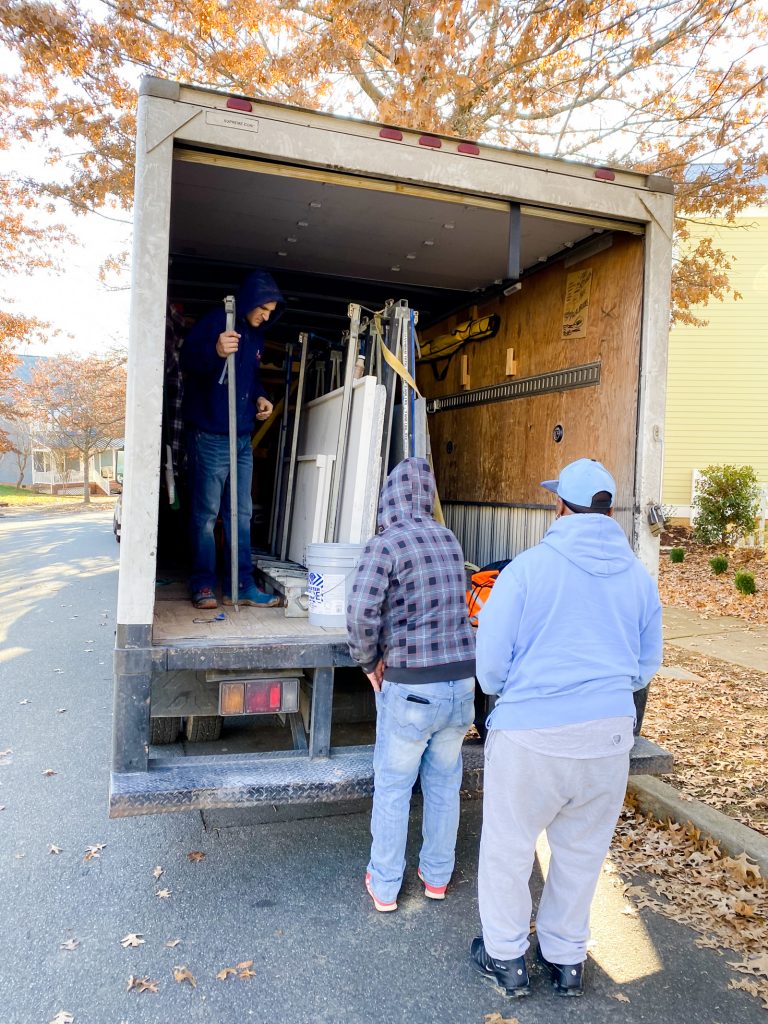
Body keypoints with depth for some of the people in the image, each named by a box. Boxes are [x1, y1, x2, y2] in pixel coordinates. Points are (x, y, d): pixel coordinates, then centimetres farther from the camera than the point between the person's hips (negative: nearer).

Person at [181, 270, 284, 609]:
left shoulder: (256, 335, 16)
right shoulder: (215, 321, -8)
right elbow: (188, 360, -19)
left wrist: (260, 397, 8)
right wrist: (215, 352, -39)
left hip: (242, 439, 8)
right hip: (209, 437, -7)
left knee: (241, 515, 8)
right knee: (205, 514, -2)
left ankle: (241, 585, 13)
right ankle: (203, 585, 7)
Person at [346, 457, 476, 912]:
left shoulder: (385, 545, -13)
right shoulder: (450, 541, 6)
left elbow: (362, 614, -22)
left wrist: (369, 661, -3)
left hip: (410, 688, -5)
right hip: (461, 682, 5)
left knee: (393, 788, 14)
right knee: (444, 785, 21)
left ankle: (384, 886, 29)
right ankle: (437, 875, 38)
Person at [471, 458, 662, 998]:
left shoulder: (528, 568, -12)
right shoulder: (639, 576, 2)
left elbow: (491, 661, -9)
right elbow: (647, 664, 12)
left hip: (532, 733, -4)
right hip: (611, 733, 5)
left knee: (509, 846, 15)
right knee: (583, 850, 20)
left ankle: (506, 957, 31)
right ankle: (566, 957, 37)